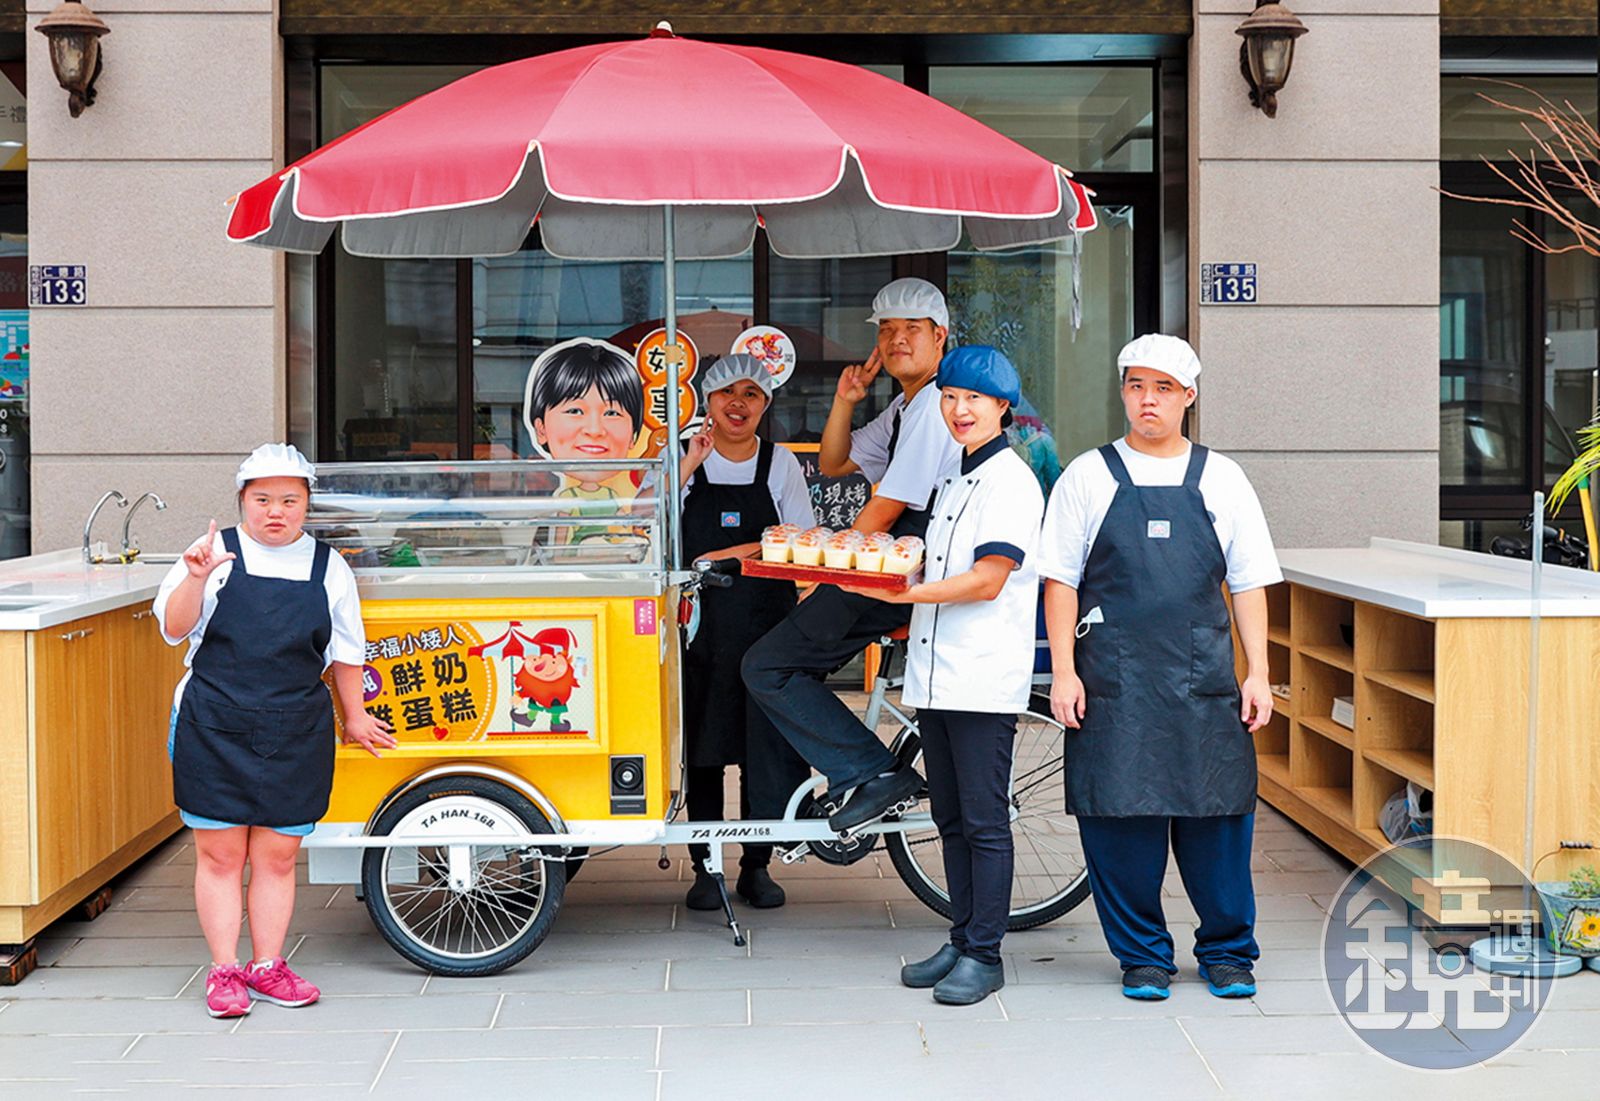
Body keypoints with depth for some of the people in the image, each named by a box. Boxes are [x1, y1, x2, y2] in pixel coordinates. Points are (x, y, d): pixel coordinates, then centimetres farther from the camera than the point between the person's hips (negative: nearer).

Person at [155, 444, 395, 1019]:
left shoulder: (328, 567, 9)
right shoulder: (217, 553, 2)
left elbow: (344, 653, 16)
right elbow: (174, 627, -6)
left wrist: (354, 717, 19)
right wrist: (195, 578, -22)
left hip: (296, 735, 2)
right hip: (214, 730, -2)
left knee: (277, 857, 6)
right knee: (220, 855, 2)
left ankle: (267, 966, 18)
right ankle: (224, 970, 11)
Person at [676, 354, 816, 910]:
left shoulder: (781, 463, 7)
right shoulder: (687, 460, 5)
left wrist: (726, 555, -14)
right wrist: (689, 464, -16)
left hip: (766, 620, 0)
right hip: (700, 621, 0)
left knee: (765, 741, 0)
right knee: (701, 745, 2)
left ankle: (756, 866, 13)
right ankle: (705, 868, 12)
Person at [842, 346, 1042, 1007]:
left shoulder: (1010, 480, -8)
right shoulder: (953, 480, 19)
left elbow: (988, 579, -16)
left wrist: (906, 592, -23)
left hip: (985, 679, -9)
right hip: (935, 673, 9)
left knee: (984, 821, -4)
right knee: (951, 818, 13)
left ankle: (983, 955, 2)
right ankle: (961, 940, 21)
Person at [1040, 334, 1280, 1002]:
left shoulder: (1221, 481, 10)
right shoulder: (1088, 478, 6)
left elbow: (1248, 583, 10)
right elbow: (1061, 581, 5)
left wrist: (1257, 674, 4)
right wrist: (1064, 672, -3)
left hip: (1204, 675, 1)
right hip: (1112, 680, -1)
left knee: (1217, 812, 2)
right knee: (1120, 818, 1)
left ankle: (1227, 952, 18)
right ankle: (1142, 957, 15)